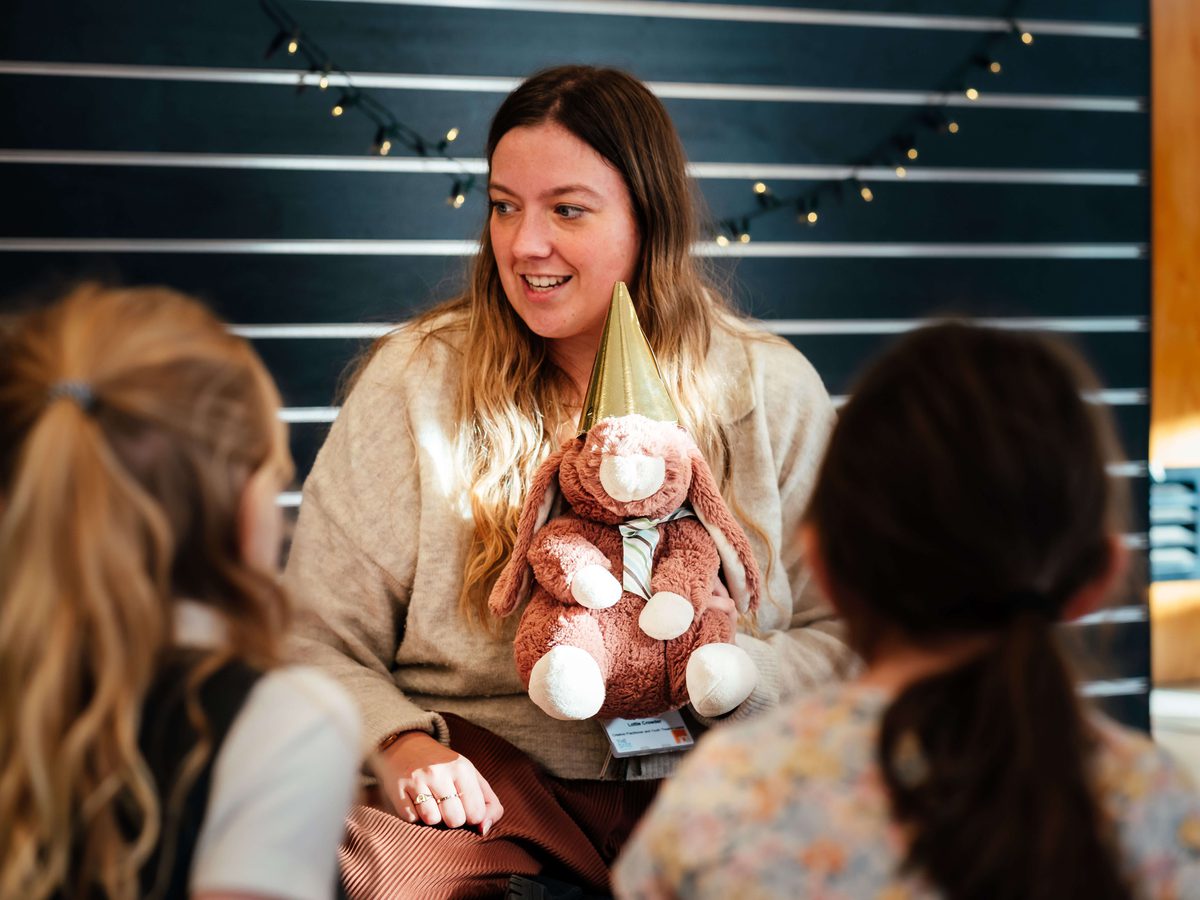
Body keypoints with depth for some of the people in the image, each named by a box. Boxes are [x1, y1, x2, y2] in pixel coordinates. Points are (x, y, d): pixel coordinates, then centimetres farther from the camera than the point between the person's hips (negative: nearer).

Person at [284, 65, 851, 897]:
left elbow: (843, 633, 8)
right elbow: (321, 642, 1)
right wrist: (404, 745, -20)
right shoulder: (417, 381, 2)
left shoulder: (772, 389, 6)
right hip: (489, 783, -2)